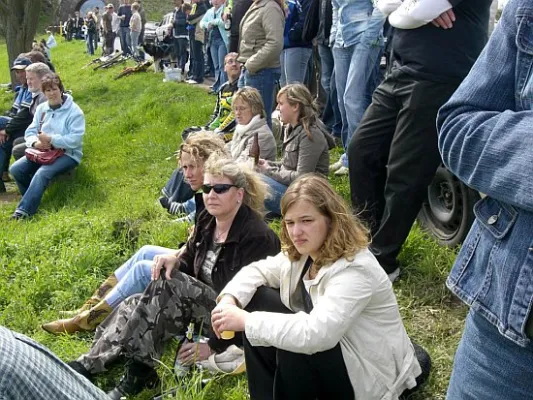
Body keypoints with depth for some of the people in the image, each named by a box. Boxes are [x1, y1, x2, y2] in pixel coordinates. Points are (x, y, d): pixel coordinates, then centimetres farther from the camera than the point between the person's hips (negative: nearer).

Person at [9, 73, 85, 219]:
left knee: (42, 173, -33)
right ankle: (32, 200, 2)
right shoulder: (41, 108, 11)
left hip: (68, 154, -7)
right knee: (15, 169, -14)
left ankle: (23, 211, -31)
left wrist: (51, 139, -23)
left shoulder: (74, 111, -9)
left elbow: (75, 139, -18)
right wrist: (36, 143, -15)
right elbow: (30, 131, 9)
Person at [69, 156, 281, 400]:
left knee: (167, 284, -27)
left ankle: (139, 374, -21)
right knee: (133, 306, -8)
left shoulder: (257, 238, -22)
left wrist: (214, 345, -24)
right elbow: (191, 263, 12)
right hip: (204, 306, 8)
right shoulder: (207, 220, 1)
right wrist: (176, 261, -14)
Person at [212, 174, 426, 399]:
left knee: (293, 342, -32)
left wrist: (247, 320, -34)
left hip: (367, 374, -8)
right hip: (332, 350, 8)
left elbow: (314, 334, -42)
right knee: (258, 299, -1)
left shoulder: (354, 270, -31)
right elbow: (258, 270, 6)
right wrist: (229, 299, -16)